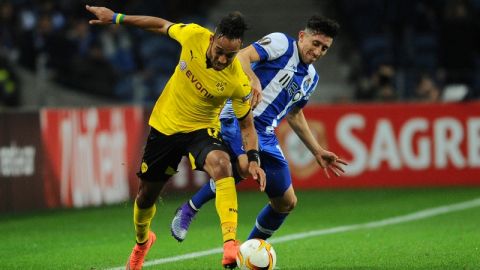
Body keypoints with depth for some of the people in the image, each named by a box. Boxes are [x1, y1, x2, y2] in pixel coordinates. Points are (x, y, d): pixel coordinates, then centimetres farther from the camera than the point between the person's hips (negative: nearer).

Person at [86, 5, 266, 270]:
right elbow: (162, 25, 0)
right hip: (164, 125, 3)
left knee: (221, 164, -37)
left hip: (201, 129, -3)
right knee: (146, 196, 15)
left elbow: (246, 124, -10)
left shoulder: (238, 82, -24)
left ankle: (230, 243, -44)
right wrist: (117, 18, 3)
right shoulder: (194, 35, -21)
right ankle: (142, 242, 49)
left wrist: (253, 159, -25)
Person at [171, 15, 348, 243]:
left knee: (286, 202, 7)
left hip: (266, 135, 8)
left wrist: (318, 152, 31)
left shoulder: (310, 77, 20)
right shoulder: (282, 43, -3)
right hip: (238, 118, -8)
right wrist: (254, 81, -35)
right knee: (244, 166, -37)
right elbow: (241, 57, -16)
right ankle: (188, 211, -16)